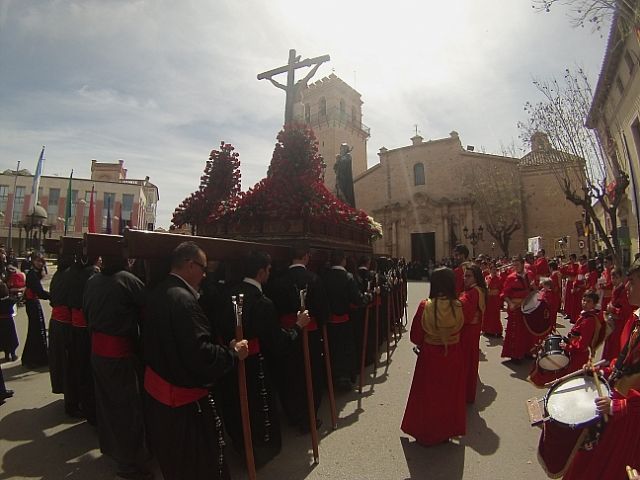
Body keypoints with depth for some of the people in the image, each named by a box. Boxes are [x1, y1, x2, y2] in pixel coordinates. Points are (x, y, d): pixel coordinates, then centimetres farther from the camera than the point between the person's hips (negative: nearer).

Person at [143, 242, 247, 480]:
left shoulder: (158, 293, 2)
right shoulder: (183, 299, -28)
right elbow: (200, 354, -32)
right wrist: (233, 353, -18)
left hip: (156, 387, 9)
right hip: (185, 398, -9)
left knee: (169, 458, 30)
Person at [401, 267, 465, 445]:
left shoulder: (425, 306, -20)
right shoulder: (458, 306, -15)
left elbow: (415, 336, -11)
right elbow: (459, 328, 1)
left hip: (430, 355, -2)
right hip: (453, 355, 2)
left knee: (428, 394, 17)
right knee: (449, 394, 21)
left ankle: (426, 434, 31)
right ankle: (446, 431, 37)